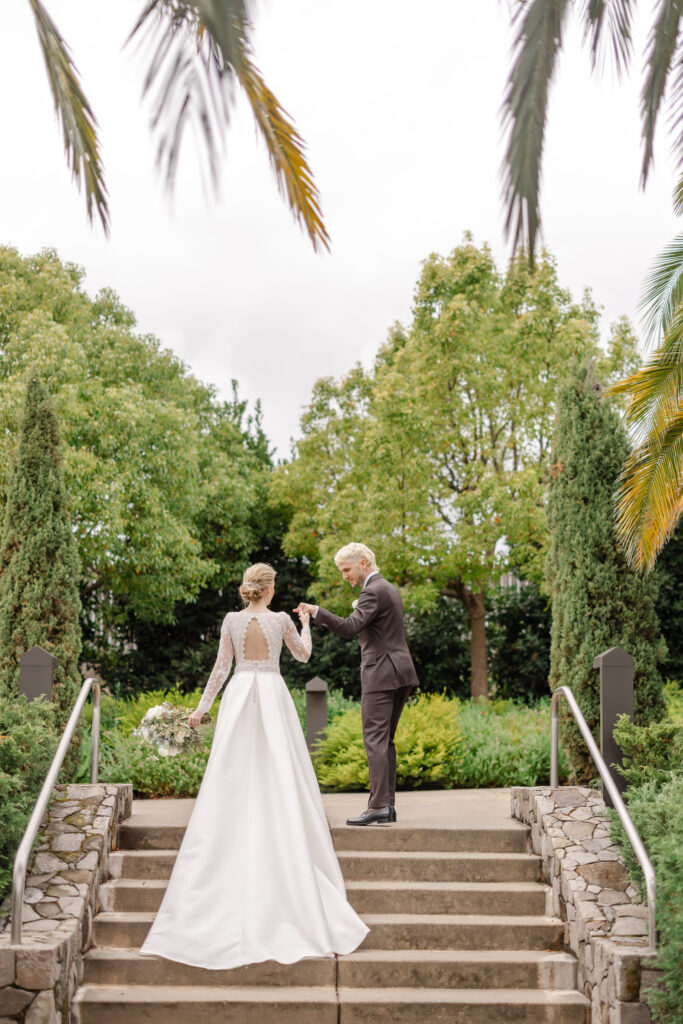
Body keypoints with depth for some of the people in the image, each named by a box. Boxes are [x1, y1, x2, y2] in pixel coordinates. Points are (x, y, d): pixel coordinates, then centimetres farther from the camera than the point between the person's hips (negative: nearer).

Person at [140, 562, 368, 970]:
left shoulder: (232, 620, 1)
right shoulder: (282, 619, -2)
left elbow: (221, 667, 3)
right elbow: (304, 655, 14)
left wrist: (203, 706, 11)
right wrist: (306, 623, 31)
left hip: (239, 695, 1)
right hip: (273, 695, -1)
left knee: (233, 779, 6)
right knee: (279, 775, 2)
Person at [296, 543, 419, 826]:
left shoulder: (373, 592, -12)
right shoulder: (390, 588, 18)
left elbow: (350, 627, -23)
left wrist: (316, 612, -30)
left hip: (381, 674, -10)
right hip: (400, 673, 10)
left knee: (375, 739, -11)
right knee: (385, 740, 11)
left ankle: (378, 805, -15)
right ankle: (388, 804, 10)